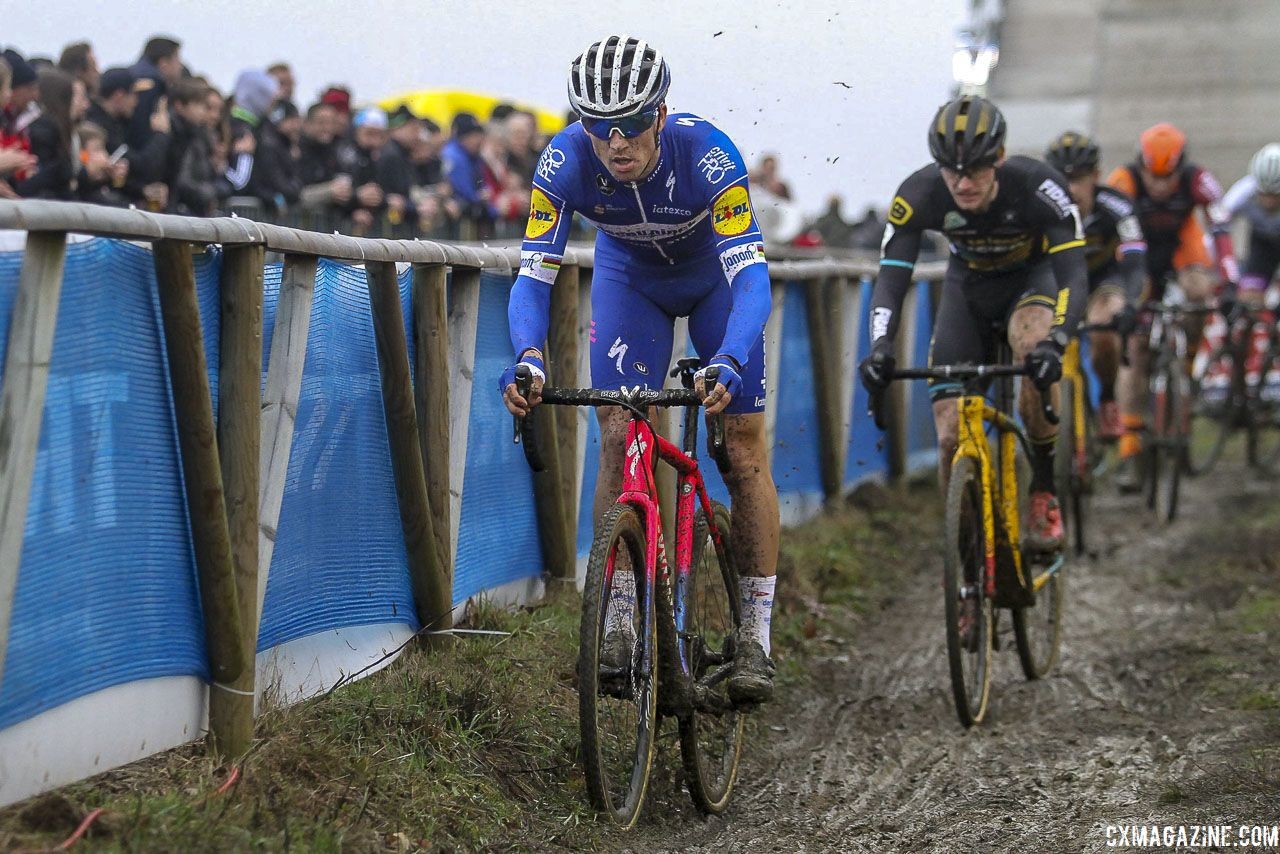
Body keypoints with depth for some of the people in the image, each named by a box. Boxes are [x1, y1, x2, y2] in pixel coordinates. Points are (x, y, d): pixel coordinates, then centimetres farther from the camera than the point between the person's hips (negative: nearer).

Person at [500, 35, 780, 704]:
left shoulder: (706, 152, -39)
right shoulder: (564, 162, -31)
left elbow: (750, 275, -43)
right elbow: (533, 275, -31)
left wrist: (727, 362, -60)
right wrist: (528, 357, -50)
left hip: (716, 278, -2)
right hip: (629, 280, 2)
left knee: (745, 447, -8)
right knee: (617, 436, -12)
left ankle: (756, 639, -2)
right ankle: (619, 626, -4)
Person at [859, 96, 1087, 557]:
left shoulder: (1037, 187, -33)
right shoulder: (919, 195, -27)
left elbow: (1074, 274, -37)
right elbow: (891, 277, -27)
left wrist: (1056, 342, -55)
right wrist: (880, 346, -46)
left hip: (1033, 278, -2)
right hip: (968, 286, 2)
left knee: (1034, 345, -39)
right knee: (952, 437, -13)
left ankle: (1045, 494, -23)